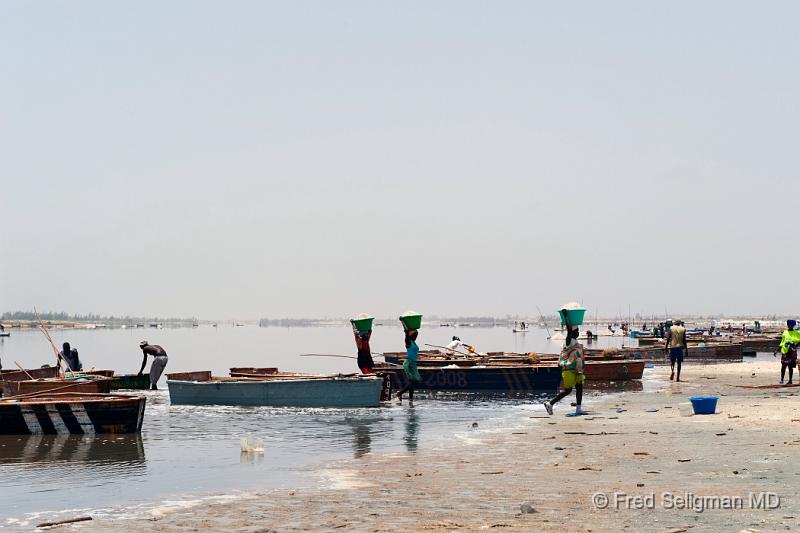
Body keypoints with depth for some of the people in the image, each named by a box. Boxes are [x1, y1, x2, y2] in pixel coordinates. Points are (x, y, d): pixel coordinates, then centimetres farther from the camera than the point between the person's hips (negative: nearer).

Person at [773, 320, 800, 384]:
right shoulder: (785, 332, 11)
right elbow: (781, 343, 17)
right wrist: (777, 350, 14)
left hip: (792, 352, -2)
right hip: (784, 352, 2)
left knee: (790, 367, 2)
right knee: (783, 366, -1)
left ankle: (790, 380, 9)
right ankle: (782, 379, 6)